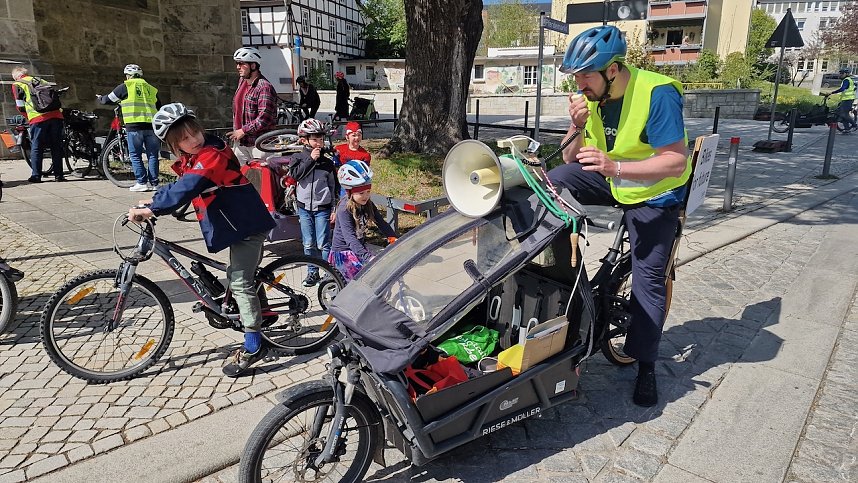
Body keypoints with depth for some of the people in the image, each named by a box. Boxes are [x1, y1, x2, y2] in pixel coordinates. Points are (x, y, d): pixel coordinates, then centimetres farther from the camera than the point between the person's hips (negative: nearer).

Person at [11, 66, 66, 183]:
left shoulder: (17, 84, 12)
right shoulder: (41, 80, 26)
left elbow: (20, 106, 7)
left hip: (38, 118, -4)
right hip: (56, 115, 4)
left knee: (36, 147, 4)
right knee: (57, 147, 8)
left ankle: (36, 176, 2)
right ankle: (59, 175, 7)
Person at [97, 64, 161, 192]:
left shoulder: (125, 86, 4)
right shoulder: (150, 88, 15)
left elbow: (108, 100, 14)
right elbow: (159, 107, 20)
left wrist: (100, 98, 34)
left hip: (134, 126, -3)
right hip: (152, 125, 4)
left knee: (135, 155, 4)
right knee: (153, 155, 7)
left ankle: (142, 182, -1)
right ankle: (154, 183, 6)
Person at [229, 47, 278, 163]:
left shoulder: (264, 87, -16)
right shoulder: (242, 81, 12)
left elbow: (264, 118, -24)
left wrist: (243, 131, -19)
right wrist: (235, 132, 18)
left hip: (259, 143, -8)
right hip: (240, 141, 9)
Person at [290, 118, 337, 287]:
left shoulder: (327, 162, 2)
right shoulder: (297, 158, 3)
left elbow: (334, 186, 3)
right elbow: (296, 175, -16)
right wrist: (311, 159, -17)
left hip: (322, 208, -1)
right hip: (304, 207, 2)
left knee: (323, 244, -2)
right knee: (308, 243, 8)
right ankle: (312, 272, 22)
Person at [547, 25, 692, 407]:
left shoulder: (657, 94, -26)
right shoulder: (590, 95, -8)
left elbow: (677, 161, -31)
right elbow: (571, 159, -4)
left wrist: (615, 167, -42)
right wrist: (577, 126, -24)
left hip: (653, 194, -5)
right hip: (610, 177, 5)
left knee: (649, 280, -3)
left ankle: (646, 368, 11)